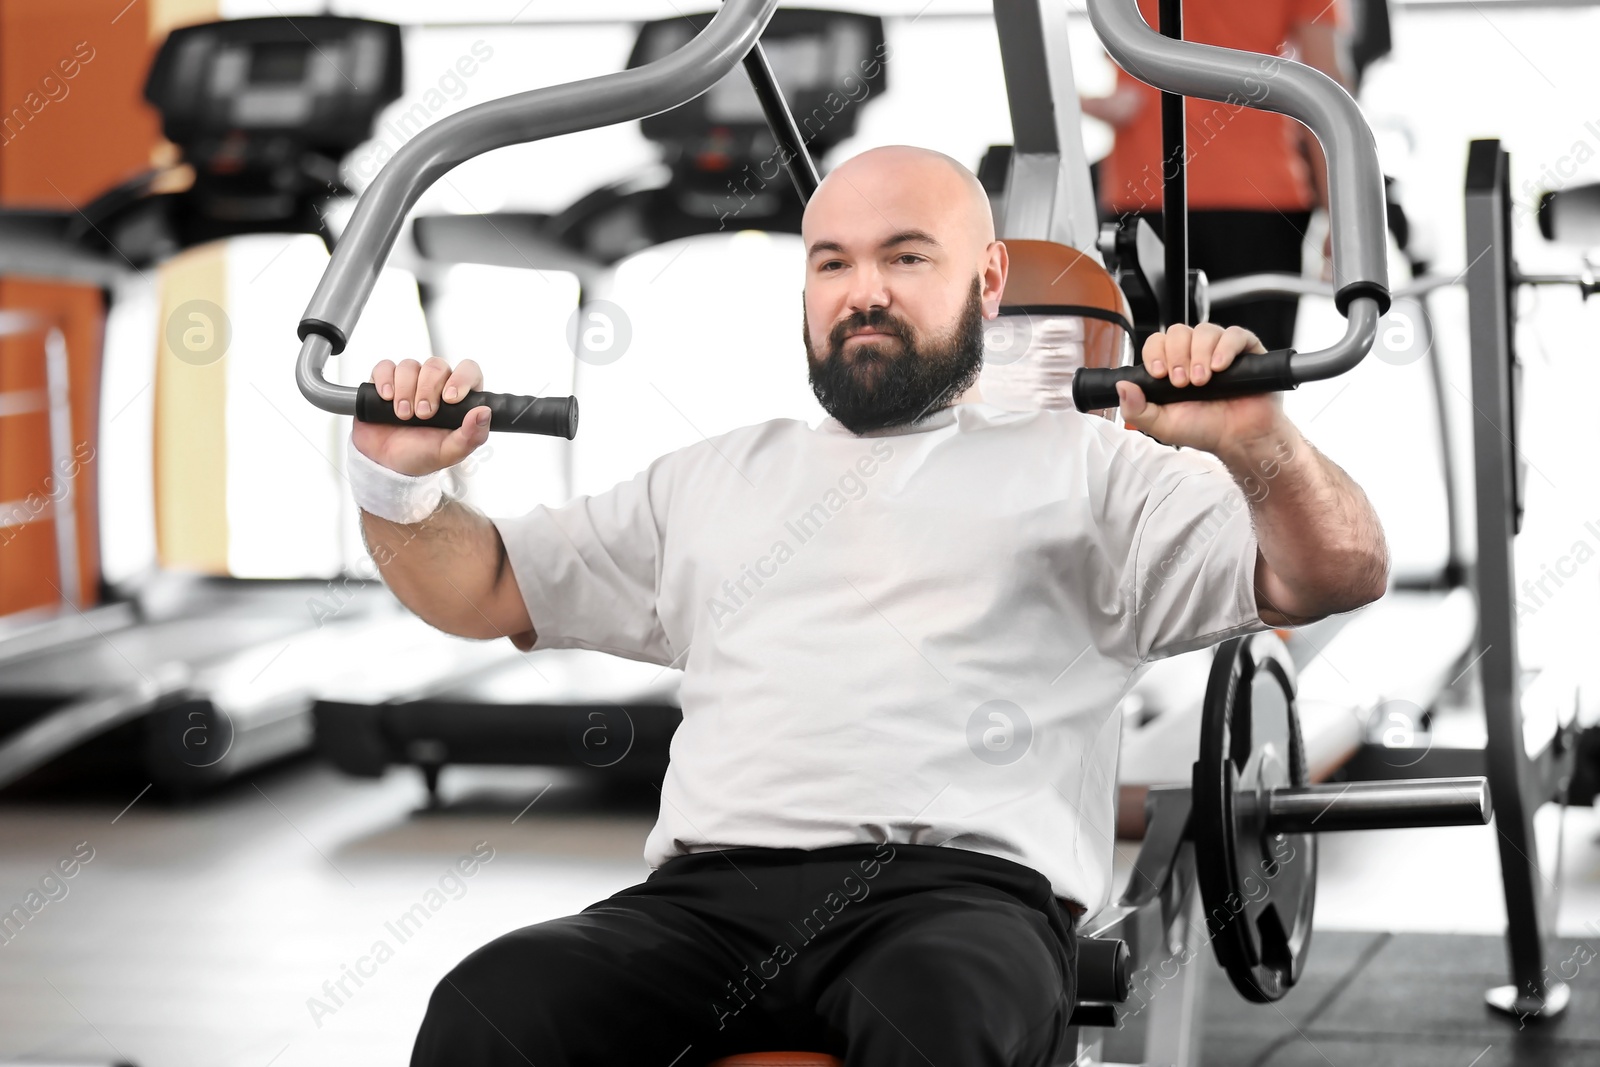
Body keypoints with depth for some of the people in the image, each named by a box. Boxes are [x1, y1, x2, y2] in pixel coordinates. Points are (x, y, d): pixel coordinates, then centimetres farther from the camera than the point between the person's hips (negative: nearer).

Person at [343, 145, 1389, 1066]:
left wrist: (1257, 443, -11)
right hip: (711, 890, 3)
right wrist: (399, 480, 13)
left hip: (967, 891, -3)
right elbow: (483, 590, 34)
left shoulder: (1086, 467, 21)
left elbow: (1340, 573, 10)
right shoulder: (721, 476, 33)